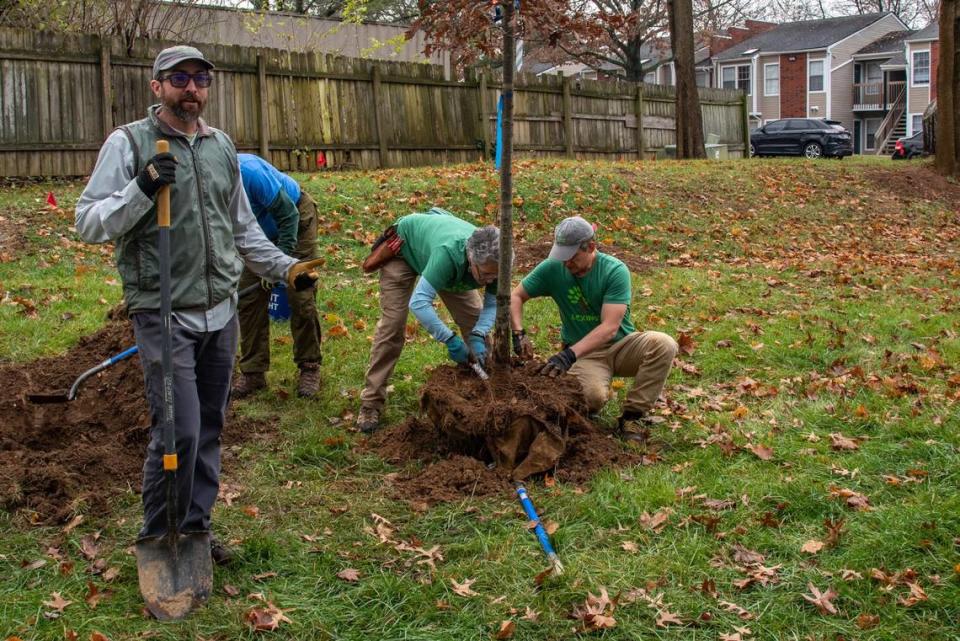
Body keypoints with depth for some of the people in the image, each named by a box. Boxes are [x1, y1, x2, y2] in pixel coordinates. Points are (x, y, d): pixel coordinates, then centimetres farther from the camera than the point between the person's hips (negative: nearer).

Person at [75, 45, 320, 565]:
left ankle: (195, 529, 25)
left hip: (222, 313, 6)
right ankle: (159, 540, 8)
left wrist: (285, 267, 13)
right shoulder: (128, 143, -4)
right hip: (164, 316, -6)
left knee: (210, 428, 11)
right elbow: (89, 223, -8)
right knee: (178, 431, -9)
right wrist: (141, 190, -22)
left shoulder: (222, 146, 13)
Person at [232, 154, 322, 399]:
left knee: (301, 298, -6)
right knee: (249, 299, 0)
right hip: (260, 231, 6)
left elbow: (288, 215, -27)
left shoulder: (248, 172, -38)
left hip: (295, 219, -6)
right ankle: (253, 372, 8)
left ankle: (309, 368, 7)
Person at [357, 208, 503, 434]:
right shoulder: (449, 253, -49)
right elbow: (418, 303, -53)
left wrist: (478, 336, -34)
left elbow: (493, 303, -16)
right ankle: (371, 403, -7)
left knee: (475, 321, -2)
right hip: (404, 245, -5)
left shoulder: (491, 262, -31)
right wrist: (451, 340, -53)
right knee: (392, 324, -13)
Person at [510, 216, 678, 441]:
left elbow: (610, 327, -24)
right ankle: (602, 391, 7)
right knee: (592, 397, -34)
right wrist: (519, 334, -17)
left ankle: (633, 415, -15)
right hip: (583, 352, 0)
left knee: (663, 344, -30)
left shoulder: (615, 270, -16)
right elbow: (515, 296, 2)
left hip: (620, 344, 0)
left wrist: (570, 354, -35)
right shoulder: (553, 268, -8)